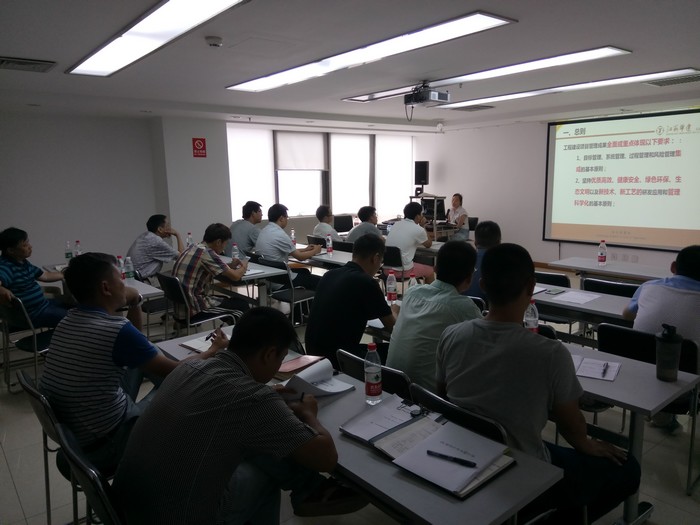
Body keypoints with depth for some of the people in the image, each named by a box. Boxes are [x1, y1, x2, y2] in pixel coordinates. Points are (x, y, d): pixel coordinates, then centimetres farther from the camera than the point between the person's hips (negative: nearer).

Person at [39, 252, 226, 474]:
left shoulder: (69, 321, 0)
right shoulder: (116, 330, -26)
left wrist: (134, 304, 1)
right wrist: (213, 351, 0)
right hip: (101, 447, -8)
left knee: (140, 361, 15)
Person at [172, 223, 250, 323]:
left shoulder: (194, 248, 7)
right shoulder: (207, 253, -18)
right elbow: (235, 276, -17)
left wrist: (230, 265, 12)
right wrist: (244, 267, 5)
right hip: (193, 309, -9)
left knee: (227, 300, 26)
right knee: (241, 304, 5)